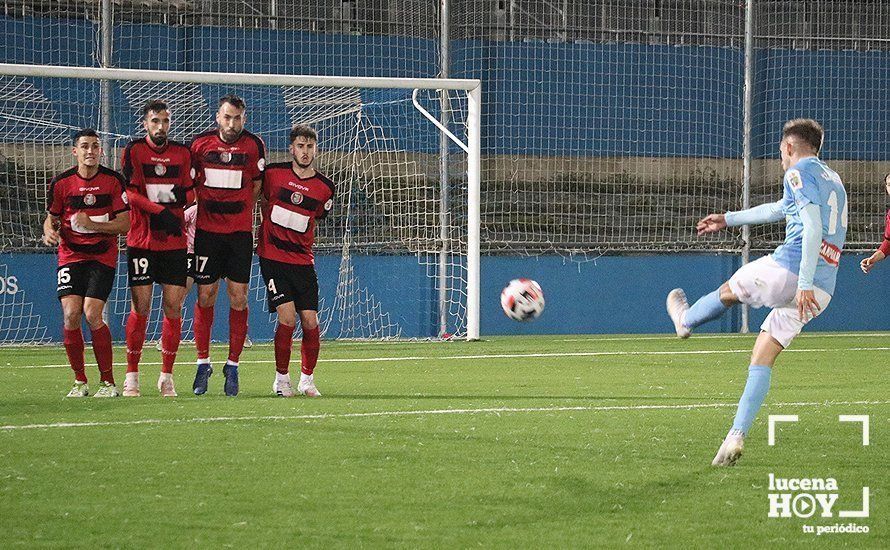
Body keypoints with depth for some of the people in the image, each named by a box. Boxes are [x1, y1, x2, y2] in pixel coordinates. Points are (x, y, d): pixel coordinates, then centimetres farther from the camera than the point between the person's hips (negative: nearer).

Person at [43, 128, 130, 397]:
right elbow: (51, 219, 12)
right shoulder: (61, 182, 1)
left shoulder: (113, 180, -4)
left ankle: (108, 382, -4)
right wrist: (50, 232, -11)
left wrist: (91, 224, -18)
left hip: (103, 256, -2)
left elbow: (124, 224, -5)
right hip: (70, 255, 2)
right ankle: (79, 381, 1)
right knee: (70, 314, -14)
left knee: (92, 314, -16)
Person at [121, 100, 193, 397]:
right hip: (141, 240, -3)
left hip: (175, 241, 3)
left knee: (173, 307, -2)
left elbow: (189, 194, 11)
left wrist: (181, 194, -12)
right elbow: (131, 191, -9)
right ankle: (131, 376, 6)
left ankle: (167, 376, 7)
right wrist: (161, 211, -21)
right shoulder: (134, 150, 1)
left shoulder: (182, 153, 10)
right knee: (141, 307, -4)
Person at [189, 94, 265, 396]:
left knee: (238, 298, -2)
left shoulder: (254, 146, 0)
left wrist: (236, 208, 2)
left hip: (240, 231, 0)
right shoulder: (200, 143, 1)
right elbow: (189, 182, 13)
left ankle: (233, 366, 6)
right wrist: (193, 208, 4)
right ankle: (203, 364, 10)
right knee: (205, 296, 0)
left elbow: (256, 187, 8)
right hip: (207, 230, 0)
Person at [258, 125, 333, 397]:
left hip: (302, 260, 2)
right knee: (287, 318, -14)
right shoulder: (273, 173, -4)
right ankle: (281, 378, 3)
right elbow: (263, 201, 13)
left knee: (310, 322, -4)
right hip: (272, 259, -2)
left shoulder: (324, 188, 2)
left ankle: (307, 379, 14)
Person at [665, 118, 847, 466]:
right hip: (823, 290, 7)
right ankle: (737, 436, 1)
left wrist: (805, 283, -24)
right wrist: (729, 220, 49)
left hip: (789, 269, -7)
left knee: (729, 291, 24)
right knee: (762, 359, 9)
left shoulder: (800, 172, -3)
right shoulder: (833, 179, 25)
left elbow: (813, 225, -18)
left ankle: (685, 321, 52)